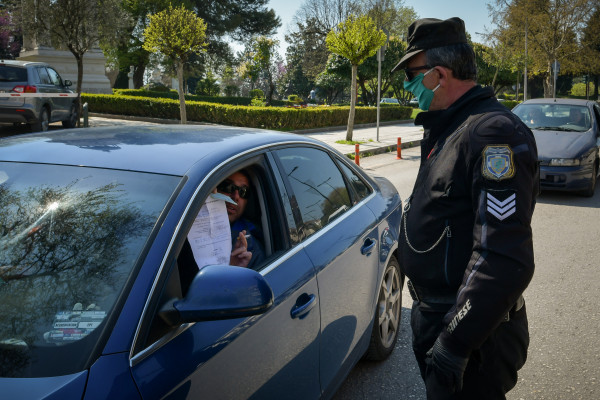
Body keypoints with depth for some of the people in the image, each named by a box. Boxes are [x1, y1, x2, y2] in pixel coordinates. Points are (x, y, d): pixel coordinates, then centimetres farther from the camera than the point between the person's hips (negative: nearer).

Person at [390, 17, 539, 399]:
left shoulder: (494, 134, -23)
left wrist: (455, 343, -29)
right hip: (433, 316, 9)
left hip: (472, 336, -9)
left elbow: (504, 261, -31)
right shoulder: (449, 130, 11)